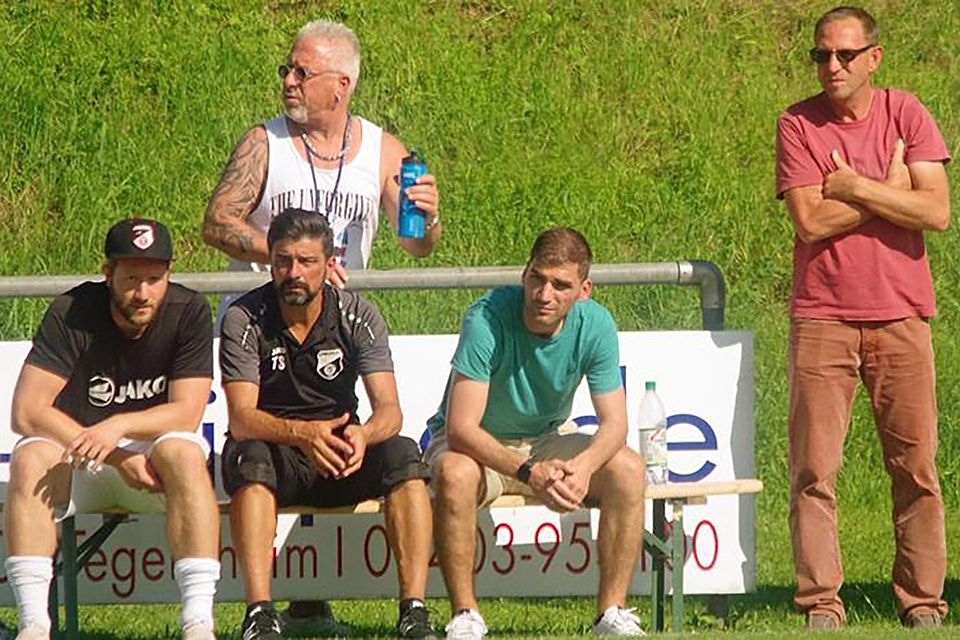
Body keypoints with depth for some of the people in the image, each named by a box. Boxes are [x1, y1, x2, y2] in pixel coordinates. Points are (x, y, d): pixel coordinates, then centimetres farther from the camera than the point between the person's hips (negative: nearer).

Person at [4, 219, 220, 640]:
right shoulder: (71, 314, -12)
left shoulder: (189, 313, -9)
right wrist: (118, 459, -23)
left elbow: (186, 412, -15)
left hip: (154, 453, 0)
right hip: (77, 460, 0)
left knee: (183, 454, -33)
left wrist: (119, 426, -34)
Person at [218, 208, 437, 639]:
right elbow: (241, 418, -21)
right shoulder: (245, 319, -10)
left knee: (402, 454, -27)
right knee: (250, 458, -36)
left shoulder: (358, 317, -5)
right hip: (274, 456, -2)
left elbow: (389, 410, -15)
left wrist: (362, 434, -41)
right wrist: (302, 434, -42)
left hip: (340, 458, 2)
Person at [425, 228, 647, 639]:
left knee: (627, 469, -21)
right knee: (456, 474, -37)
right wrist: (530, 472, -44)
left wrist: (584, 464, -37)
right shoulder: (487, 320, -28)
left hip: (548, 440, 4)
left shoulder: (595, 325, -15)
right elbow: (460, 429, -31)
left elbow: (614, 423, -14)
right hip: (478, 445, -4)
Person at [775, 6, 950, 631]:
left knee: (915, 465, 2)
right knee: (815, 468, -4)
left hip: (900, 314, 1)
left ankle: (923, 600, 9)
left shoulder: (906, 115, 4)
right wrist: (888, 189, -6)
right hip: (823, 316, -1)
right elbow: (810, 221, -10)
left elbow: (936, 211, -7)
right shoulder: (797, 125, 1)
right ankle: (820, 603, 0)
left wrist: (853, 187, -10)